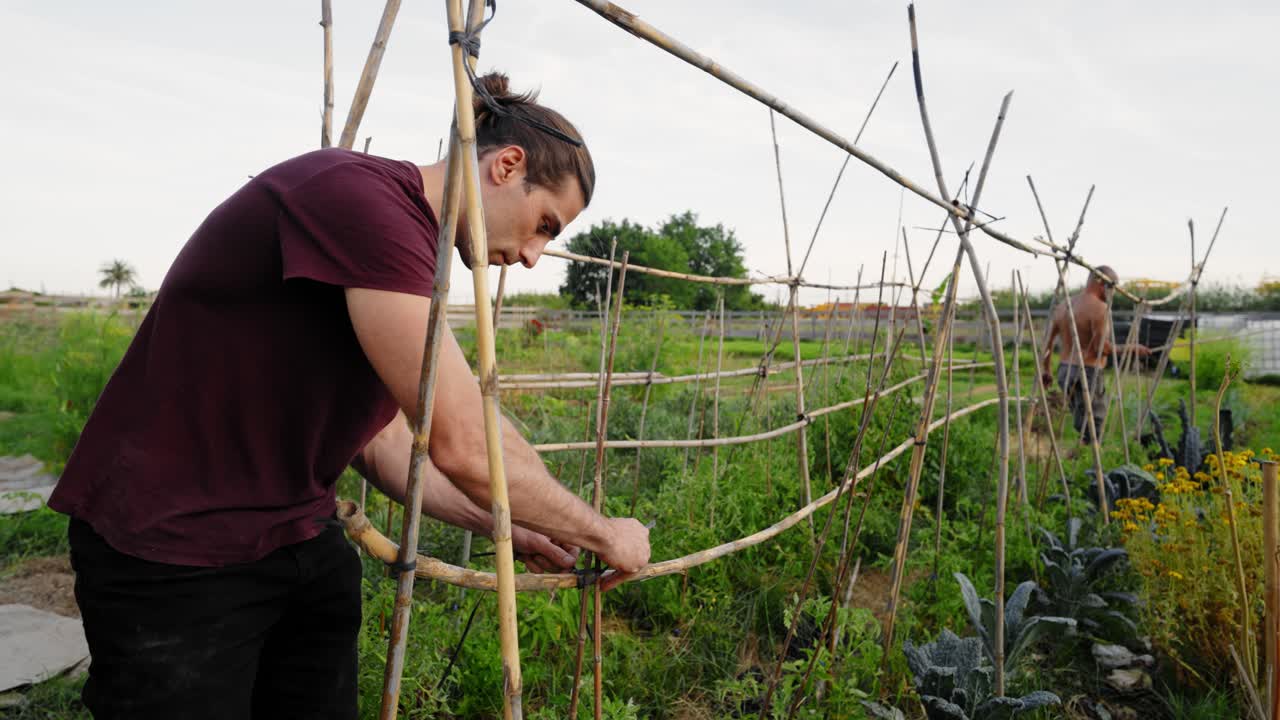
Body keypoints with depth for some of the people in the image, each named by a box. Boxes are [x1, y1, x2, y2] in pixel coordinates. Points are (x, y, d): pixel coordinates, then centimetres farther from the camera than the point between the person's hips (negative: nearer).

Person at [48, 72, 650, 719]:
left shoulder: (405, 244, 6)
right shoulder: (356, 194, -24)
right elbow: (465, 447, -27)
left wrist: (506, 528, 3)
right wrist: (602, 531, -13)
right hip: (170, 554, -8)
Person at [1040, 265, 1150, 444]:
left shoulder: (1063, 306, 12)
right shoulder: (1099, 308, -12)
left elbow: (1048, 340, 14)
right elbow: (1102, 348, -16)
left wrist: (1045, 369, 21)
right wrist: (1131, 348, -4)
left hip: (1064, 371, 8)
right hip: (1088, 373, -8)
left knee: (1082, 427, 17)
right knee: (1090, 433, -4)